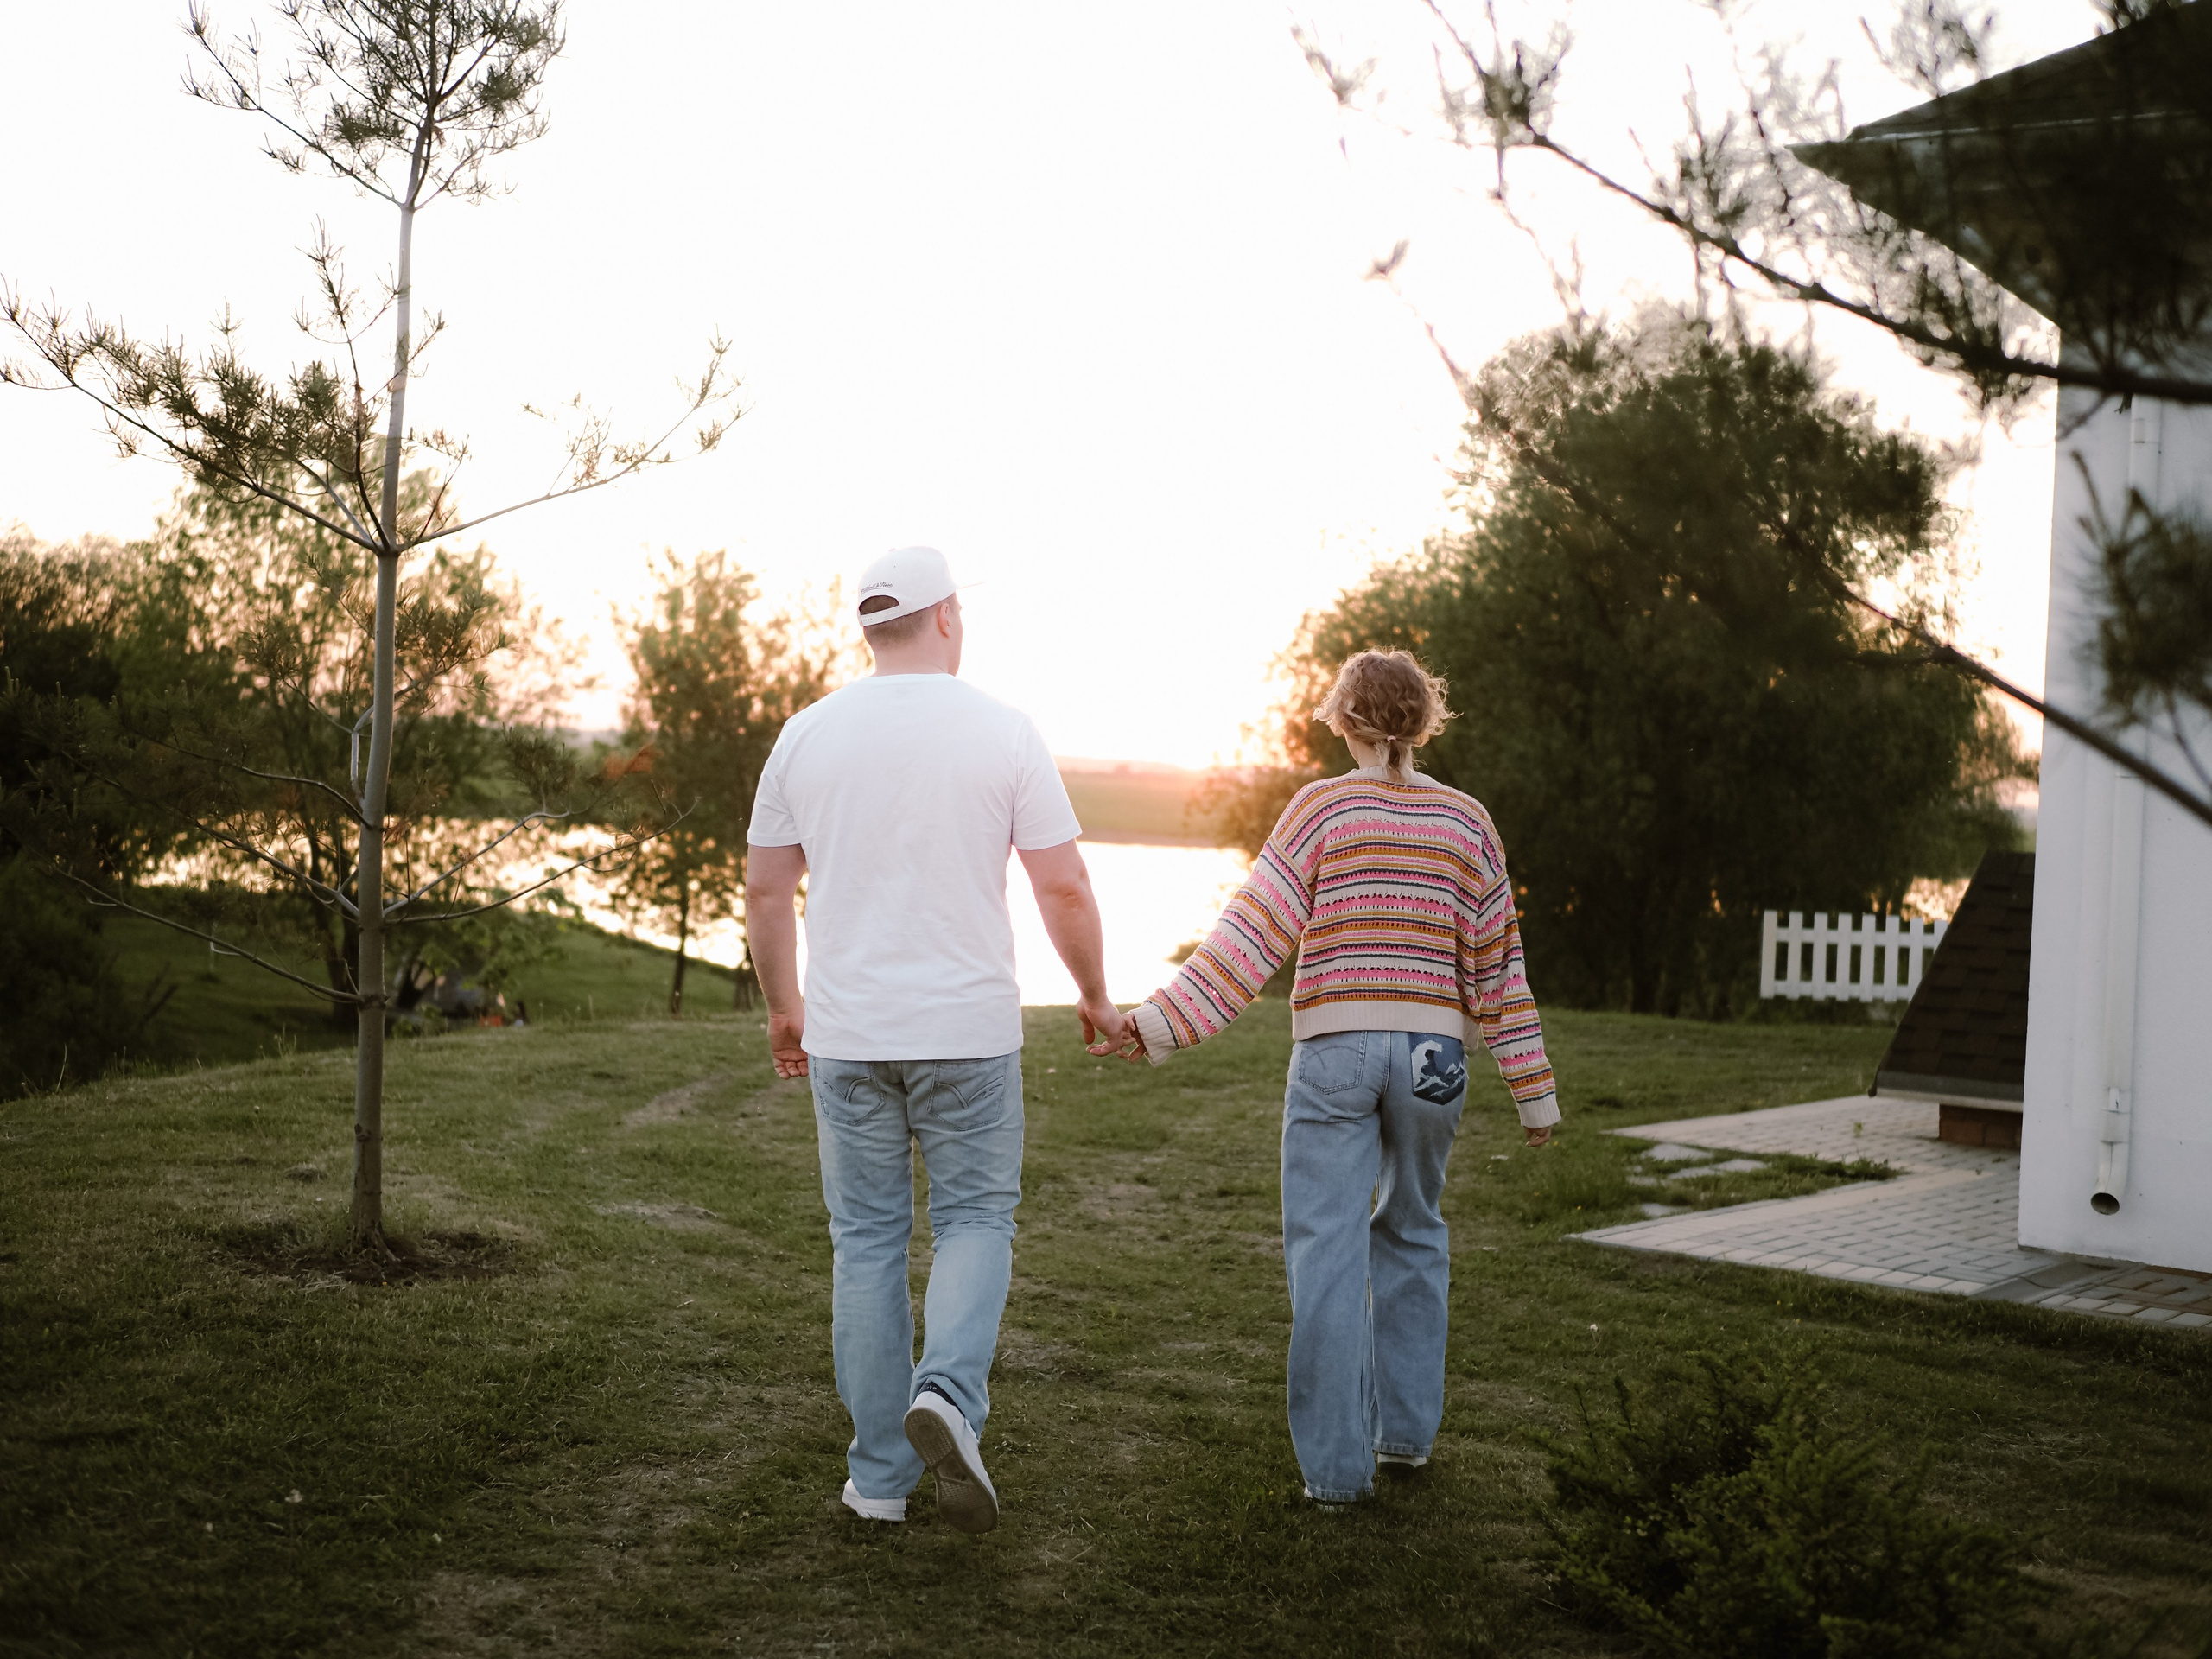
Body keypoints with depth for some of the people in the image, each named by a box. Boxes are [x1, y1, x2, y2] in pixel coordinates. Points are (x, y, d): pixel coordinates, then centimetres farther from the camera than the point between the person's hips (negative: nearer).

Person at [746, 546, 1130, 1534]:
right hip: (968, 1028, -2)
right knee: (975, 1218, 13)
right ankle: (950, 1395, -12)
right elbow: (1064, 886, -6)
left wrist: (784, 1007, 20)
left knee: (867, 1239, 11)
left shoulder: (808, 735, 2)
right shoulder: (1002, 732, -5)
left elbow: (764, 890, 7)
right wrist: (1095, 998, 9)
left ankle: (880, 1477, 15)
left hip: (846, 1032, 2)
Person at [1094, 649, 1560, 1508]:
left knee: (1326, 1251, 0)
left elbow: (1253, 933, -11)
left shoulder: (1322, 808, -3)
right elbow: (1495, 961, 7)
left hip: (1334, 1049, -3)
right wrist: (1532, 1089, 12)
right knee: (1411, 1234, 21)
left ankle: (1336, 1461, -1)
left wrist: (1163, 1022, -12)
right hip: (1432, 1051, 3)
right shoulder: (1466, 820, 6)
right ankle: (1406, 1428, 26)